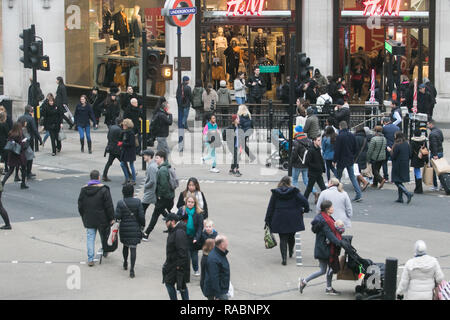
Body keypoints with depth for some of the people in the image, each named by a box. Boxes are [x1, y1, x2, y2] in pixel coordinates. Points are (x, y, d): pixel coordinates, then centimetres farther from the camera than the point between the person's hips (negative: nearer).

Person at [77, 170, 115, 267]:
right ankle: (105, 252, 36)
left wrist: (84, 218, 18)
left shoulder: (84, 190, 1)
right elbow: (109, 206, -11)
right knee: (104, 236, 18)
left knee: (90, 238, 4)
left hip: (89, 220, 3)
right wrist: (111, 218, -4)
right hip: (102, 219, -2)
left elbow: (80, 206, 8)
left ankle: (90, 259, -1)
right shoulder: (103, 189, -12)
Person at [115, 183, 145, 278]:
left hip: (124, 228, 2)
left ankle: (125, 263, 40)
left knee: (125, 246, 24)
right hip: (135, 228, -1)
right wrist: (142, 224, 7)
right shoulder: (137, 202, -7)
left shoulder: (120, 203, -7)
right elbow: (141, 216, -8)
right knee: (133, 248, -3)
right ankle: (132, 269, -13)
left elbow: (117, 216, -12)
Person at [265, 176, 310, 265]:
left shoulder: (275, 193, -2)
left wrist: (267, 220, 5)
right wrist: (305, 210, 7)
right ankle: (291, 253, 41)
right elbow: (304, 201, -13)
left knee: (283, 239, 1)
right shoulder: (294, 192, -6)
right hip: (293, 220, 0)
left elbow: (270, 207, 0)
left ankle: (284, 258, -12)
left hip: (280, 220, 0)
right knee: (291, 236, 21)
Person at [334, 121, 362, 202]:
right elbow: (355, 148, 11)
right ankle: (358, 195, -3)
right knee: (352, 177, 8)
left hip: (342, 160, -5)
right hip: (350, 160, 5)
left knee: (338, 177, 8)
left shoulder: (340, 136, -15)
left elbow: (337, 150, -15)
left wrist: (335, 160, -8)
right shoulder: (352, 135, 4)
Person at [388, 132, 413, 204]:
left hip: (398, 166, -7)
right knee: (400, 182, 17)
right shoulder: (407, 144, 3)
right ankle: (400, 198, 18)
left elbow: (393, 157, -15)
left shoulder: (397, 145, -18)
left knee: (397, 182, -1)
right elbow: (410, 154, 7)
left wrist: (390, 150, 0)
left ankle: (408, 193, -18)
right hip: (405, 165, 7)